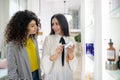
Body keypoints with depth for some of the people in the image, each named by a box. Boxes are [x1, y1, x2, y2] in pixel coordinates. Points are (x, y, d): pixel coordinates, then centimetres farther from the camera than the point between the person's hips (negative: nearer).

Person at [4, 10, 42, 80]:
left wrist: (40, 73, 8)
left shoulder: (33, 39, -4)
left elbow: (36, 58, 7)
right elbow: (12, 72, -17)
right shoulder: (13, 44, -22)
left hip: (36, 74, 6)